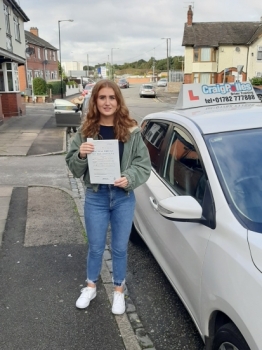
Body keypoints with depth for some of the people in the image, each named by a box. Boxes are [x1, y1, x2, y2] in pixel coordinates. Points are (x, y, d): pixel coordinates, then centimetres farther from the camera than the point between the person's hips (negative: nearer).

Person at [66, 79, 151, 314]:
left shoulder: (131, 131, -5)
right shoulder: (86, 131, -2)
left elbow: (145, 165, -2)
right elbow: (74, 168, 0)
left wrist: (129, 178, -20)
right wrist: (81, 155, -21)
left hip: (124, 197, 0)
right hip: (95, 197, 1)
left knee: (120, 248, 14)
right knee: (96, 247, 16)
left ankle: (119, 291, 35)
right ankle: (91, 287, 40)